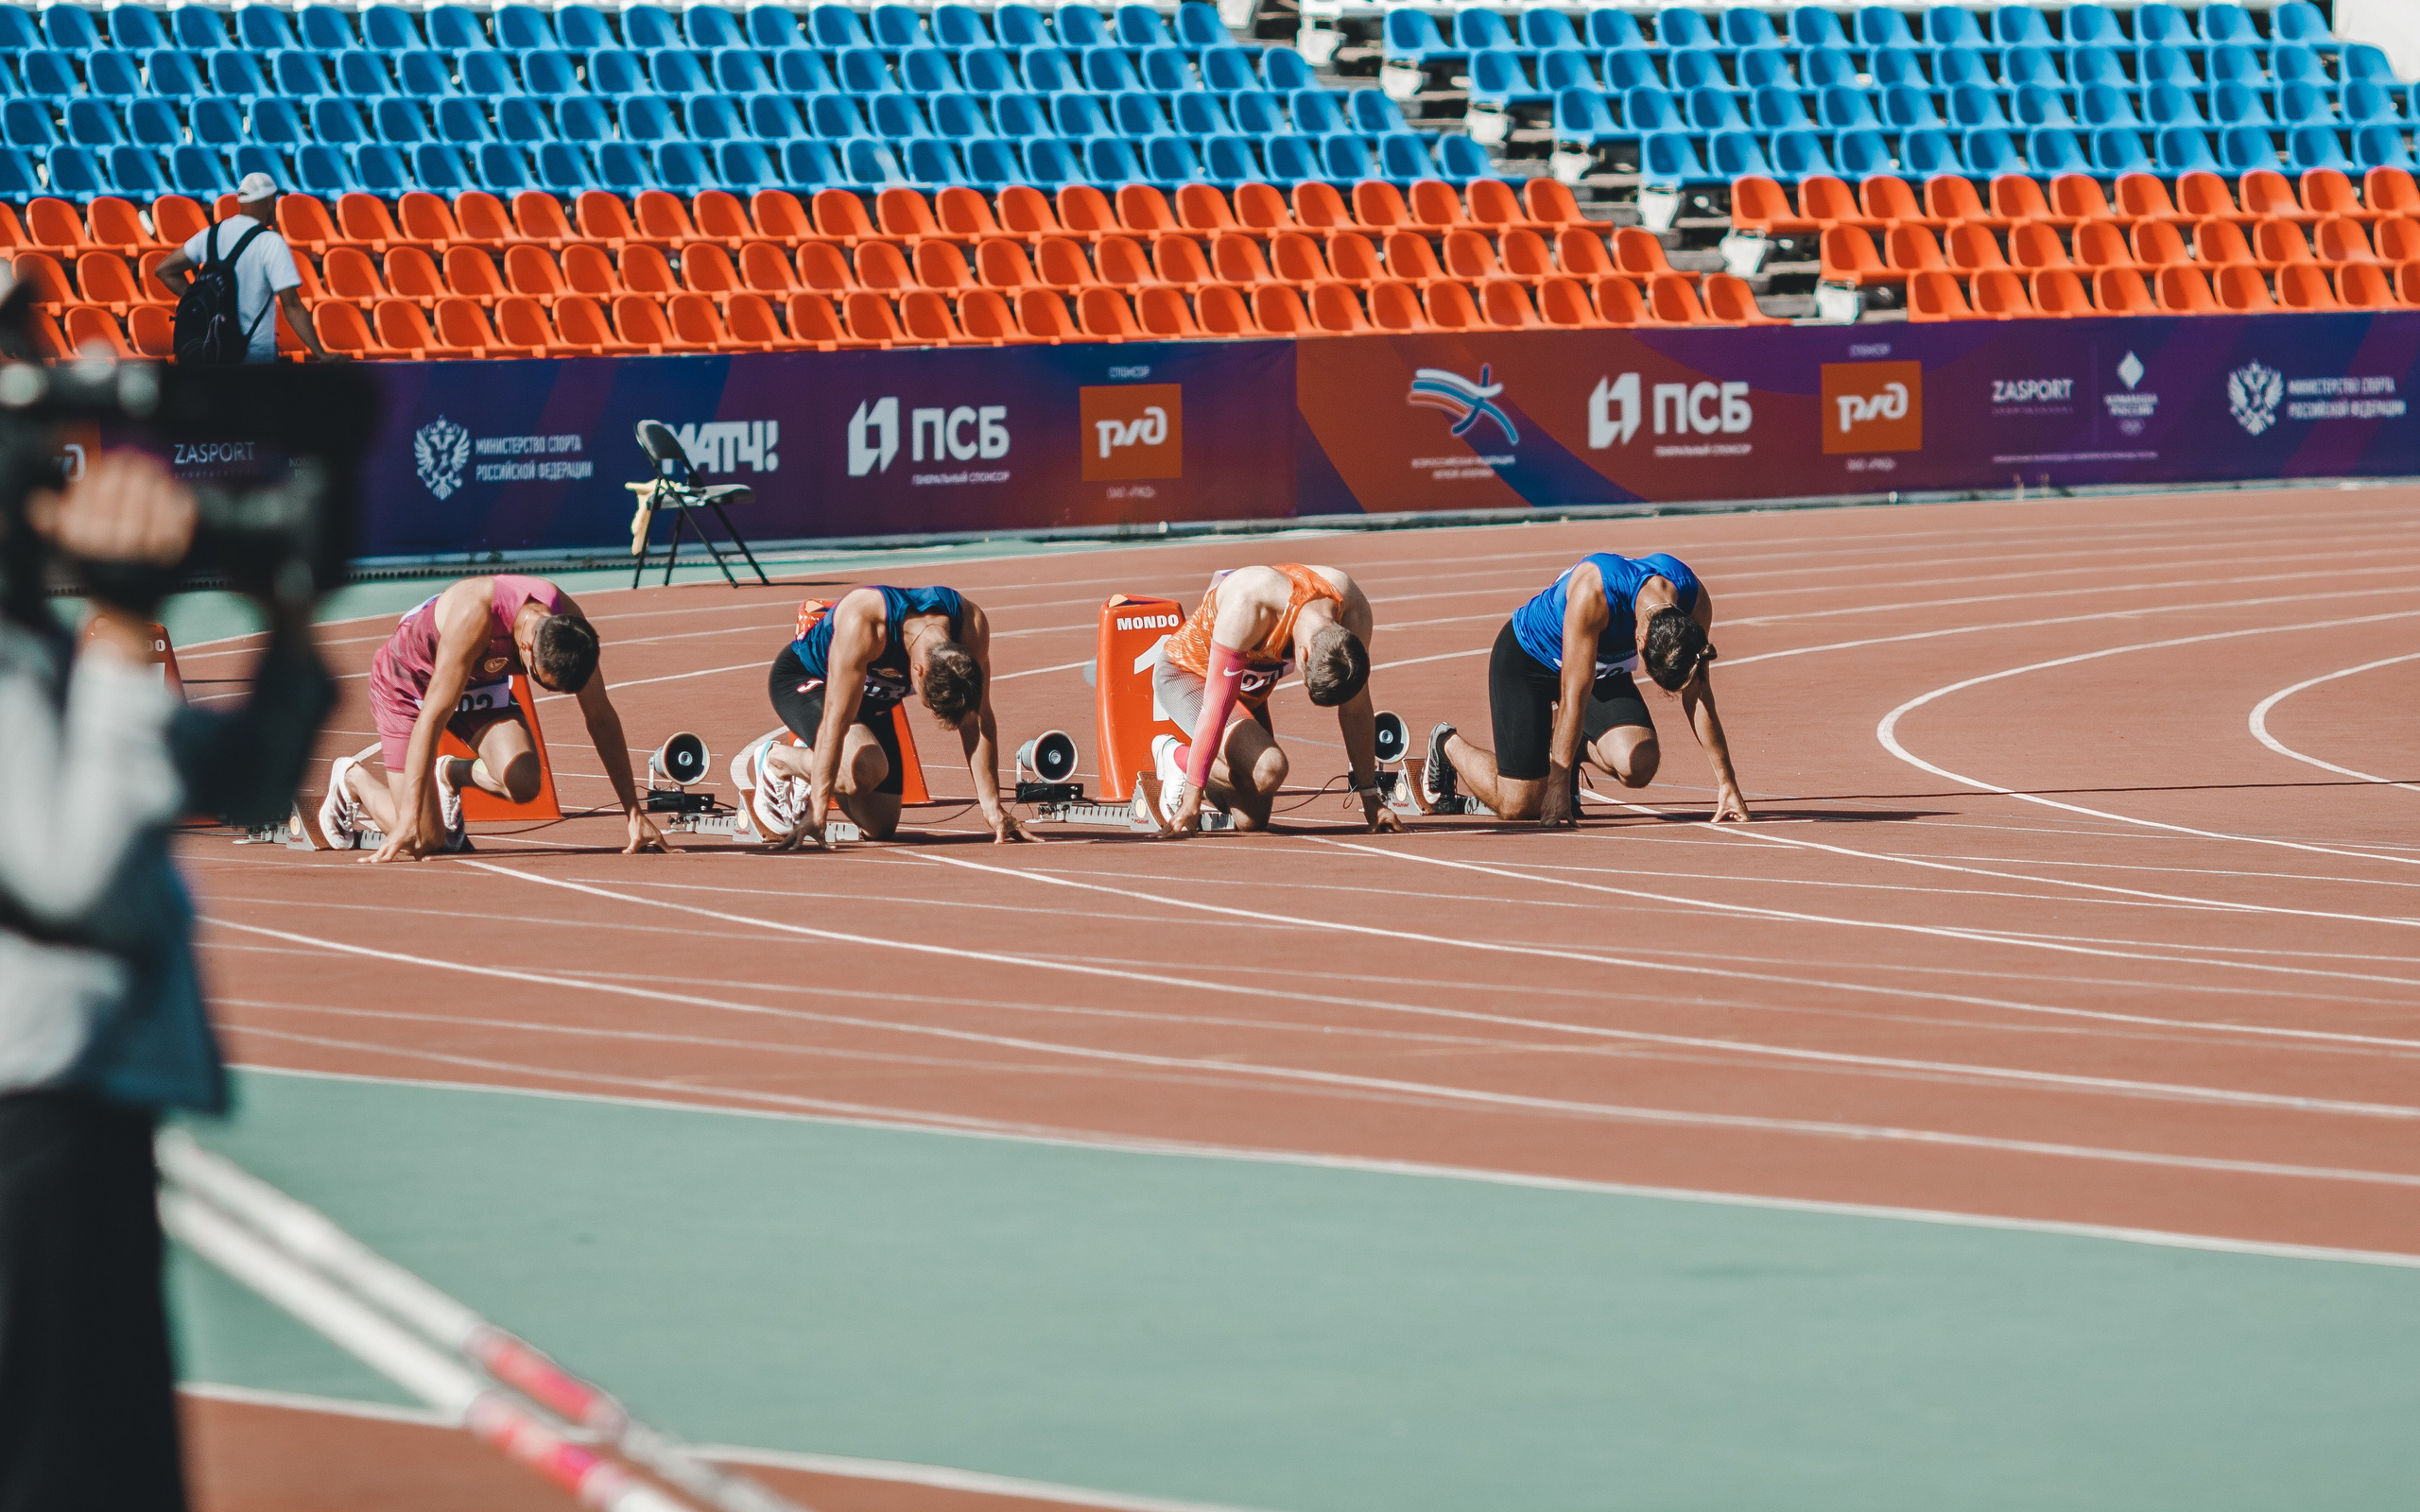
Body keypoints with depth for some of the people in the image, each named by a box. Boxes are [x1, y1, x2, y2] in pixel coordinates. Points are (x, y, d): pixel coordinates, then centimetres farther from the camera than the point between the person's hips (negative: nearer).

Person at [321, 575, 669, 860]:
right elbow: (432, 717, -41)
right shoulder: (474, 615, -42)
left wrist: (635, 812, -10)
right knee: (424, 837, -13)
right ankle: (351, 777, 19)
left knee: (523, 784, -22)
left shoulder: (569, 625, -26)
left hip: (481, 681, 5)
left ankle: (452, 775, 13)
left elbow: (601, 718, -12)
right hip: (409, 677, -5)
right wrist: (408, 823, -43)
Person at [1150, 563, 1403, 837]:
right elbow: (1216, 707, -36)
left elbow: (1356, 710, -11)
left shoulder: (1352, 608, -24)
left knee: (1253, 820, -1)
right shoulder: (1248, 605, -40)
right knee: (1269, 769, -30)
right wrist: (1191, 801, -34)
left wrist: (1371, 801, -6)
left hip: (1248, 692, 6)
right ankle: (1176, 758, -2)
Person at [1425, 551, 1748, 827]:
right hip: (1526, 659, -5)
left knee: (1639, 767, -21)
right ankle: (1447, 745, 20)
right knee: (1519, 804, -11)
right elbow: (1574, 697, -36)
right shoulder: (1593, 592, -41)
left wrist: (1727, 783, -12)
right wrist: (1558, 786, -33)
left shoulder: (1694, 599, -26)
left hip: (1605, 666, 5)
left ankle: (1568, 743, 13)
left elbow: (1698, 698, -15)